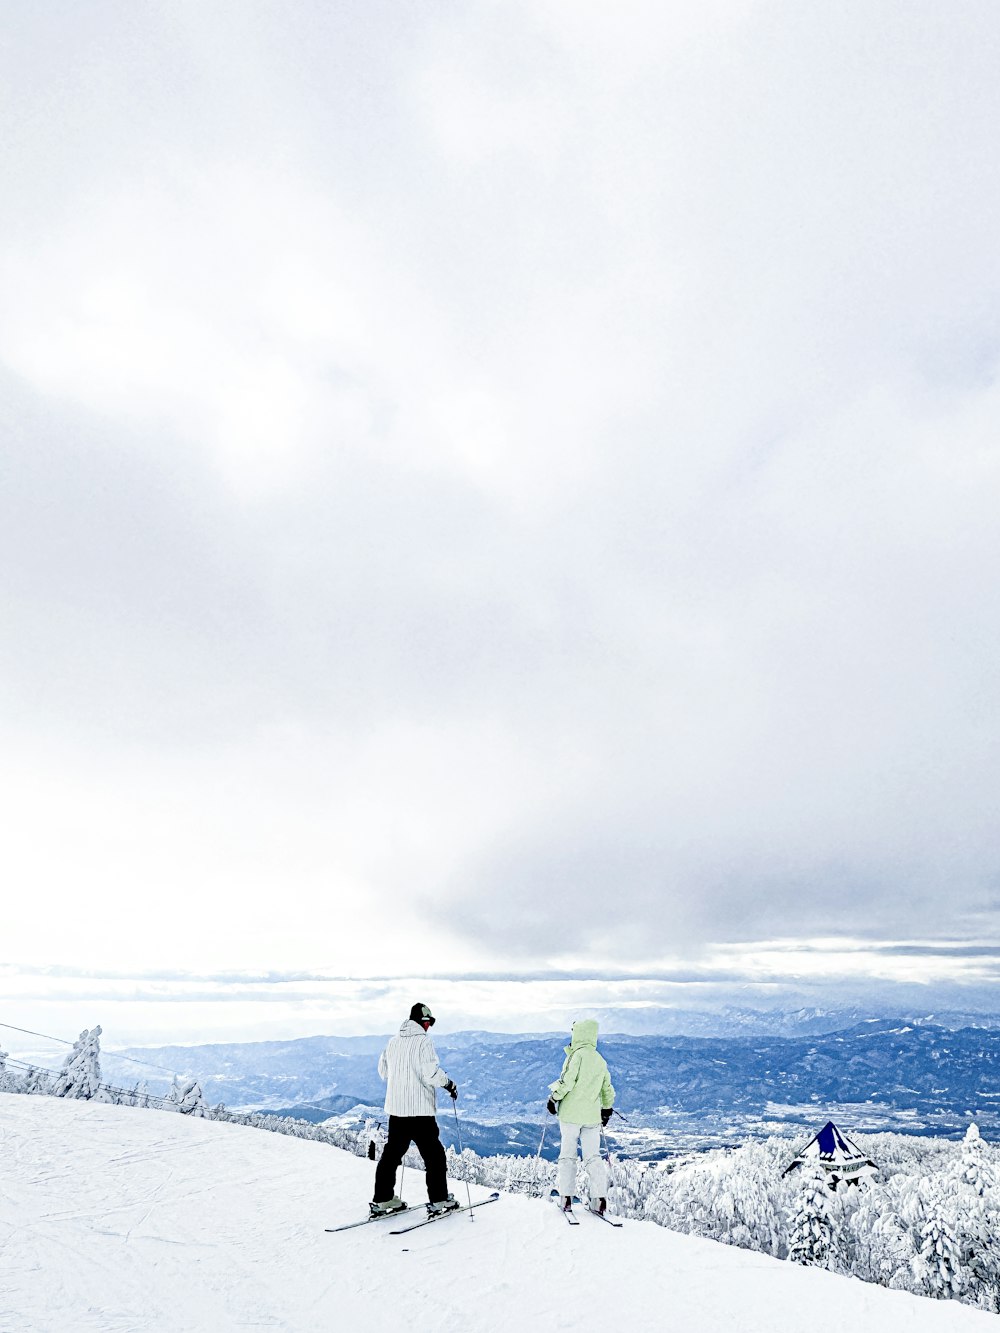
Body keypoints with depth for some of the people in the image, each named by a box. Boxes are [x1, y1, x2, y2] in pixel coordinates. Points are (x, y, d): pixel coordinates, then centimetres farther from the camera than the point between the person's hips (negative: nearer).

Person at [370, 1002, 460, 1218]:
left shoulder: (394, 1041, 7)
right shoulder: (423, 1041, -14)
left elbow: (383, 1071, 16)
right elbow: (431, 1072, -22)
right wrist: (449, 1084, -5)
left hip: (395, 1108, 7)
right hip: (420, 1110, -7)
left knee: (392, 1153, 16)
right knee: (433, 1155, 6)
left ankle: (382, 1200, 19)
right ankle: (439, 1200, 9)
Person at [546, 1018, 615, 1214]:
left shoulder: (577, 1055, -11)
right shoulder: (600, 1060, 10)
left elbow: (567, 1081, -18)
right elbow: (607, 1088, 17)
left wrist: (554, 1098, -7)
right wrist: (607, 1109, 28)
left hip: (571, 1113, -5)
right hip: (592, 1115, 5)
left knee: (568, 1154, 6)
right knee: (593, 1156, 9)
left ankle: (566, 1197, 7)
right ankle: (599, 1199, 2)